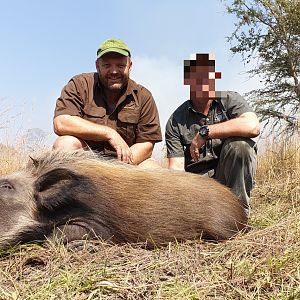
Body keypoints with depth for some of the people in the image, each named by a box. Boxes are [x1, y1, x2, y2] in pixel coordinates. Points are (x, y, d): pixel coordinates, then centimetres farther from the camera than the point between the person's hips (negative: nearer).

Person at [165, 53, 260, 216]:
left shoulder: (230, 100, -1)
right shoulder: (175, 121, 1)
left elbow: (253, 126, -23)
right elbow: (176, 167, -6)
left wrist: (204, 132, -21)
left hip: (231, 177, 1)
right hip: (196, 182, 0)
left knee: (238, 144, -29)